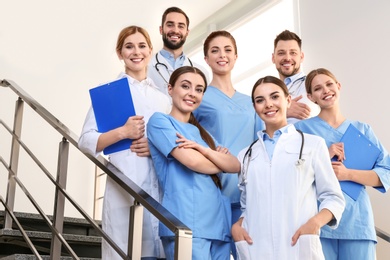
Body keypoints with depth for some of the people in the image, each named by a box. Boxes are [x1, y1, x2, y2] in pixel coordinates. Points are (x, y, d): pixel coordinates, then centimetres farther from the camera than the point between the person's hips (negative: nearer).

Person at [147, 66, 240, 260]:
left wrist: (204, 150, -8)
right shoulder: (160, 120, 2)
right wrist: (220, 162, 10)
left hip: (219, 221, 7)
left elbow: (236, 166, 9)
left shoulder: (202, 132, 22)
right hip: (186, 223, -7)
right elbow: (193, 161, -11)